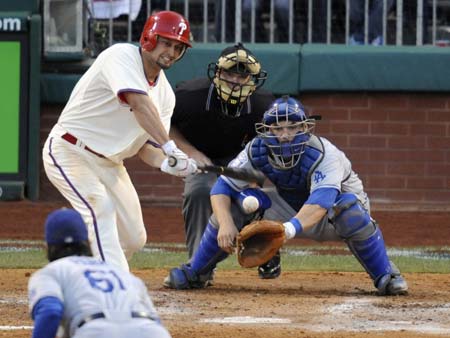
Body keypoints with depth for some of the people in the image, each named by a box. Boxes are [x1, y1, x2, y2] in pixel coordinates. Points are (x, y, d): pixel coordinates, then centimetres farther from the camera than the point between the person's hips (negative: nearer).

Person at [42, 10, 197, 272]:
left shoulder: (165, 93, 6)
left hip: (109, 163, 8)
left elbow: (146, 145, 3)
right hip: (70, 151, -8)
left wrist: (166, 163, -20)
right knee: (101, 206, -30)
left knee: (134, 239, 6)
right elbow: (139, 104, -34)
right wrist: (170, 148, -42)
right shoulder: (122, 57, -18)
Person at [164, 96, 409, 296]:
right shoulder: (256, 151, -21)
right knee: (233, 202, -18)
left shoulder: (323, 155, -34)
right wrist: (225, 223, -43)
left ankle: (385, 275, -20)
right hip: (289, 210, 4)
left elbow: (321, 202, -49)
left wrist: (290, 229, -67)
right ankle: (193, 273, -2)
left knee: (350, 209, -39)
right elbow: (222, 187, -22)